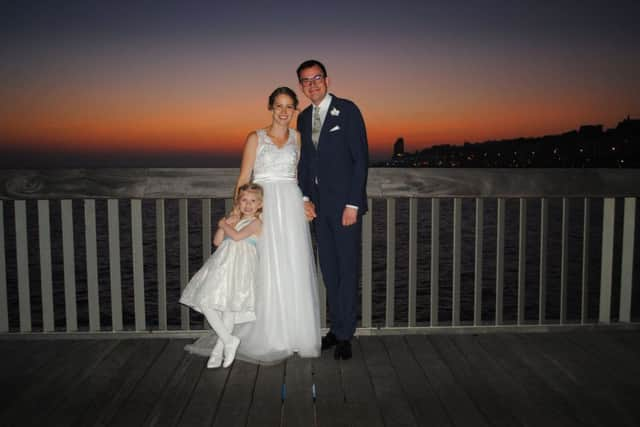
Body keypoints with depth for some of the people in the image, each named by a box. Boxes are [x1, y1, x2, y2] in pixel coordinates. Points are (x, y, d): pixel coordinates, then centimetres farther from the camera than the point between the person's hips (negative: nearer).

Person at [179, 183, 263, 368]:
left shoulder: (255, 222, 4)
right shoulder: (234, 221, 25)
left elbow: (237, 236, -12)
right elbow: (217, 241, 17)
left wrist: (223, 224, 5)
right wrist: (226, 223, 6)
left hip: (239, 265, -7)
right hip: (222, 263, 7)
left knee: (229, 306, -11)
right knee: (204, 301, -3)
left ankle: (219, 349, 1)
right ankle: (228, 341, 1)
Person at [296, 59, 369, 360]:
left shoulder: (347, 110, -5)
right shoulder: (304, 118, 13)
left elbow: (360, 158, -9)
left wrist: (353, 204, -15)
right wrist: (305, 198, 2)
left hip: (344, 203, -6)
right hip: (319, 205, 6)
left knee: (347, 268, 0)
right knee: (329, 270, 11)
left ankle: (344, 335, 10)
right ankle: (337, 328, 22)